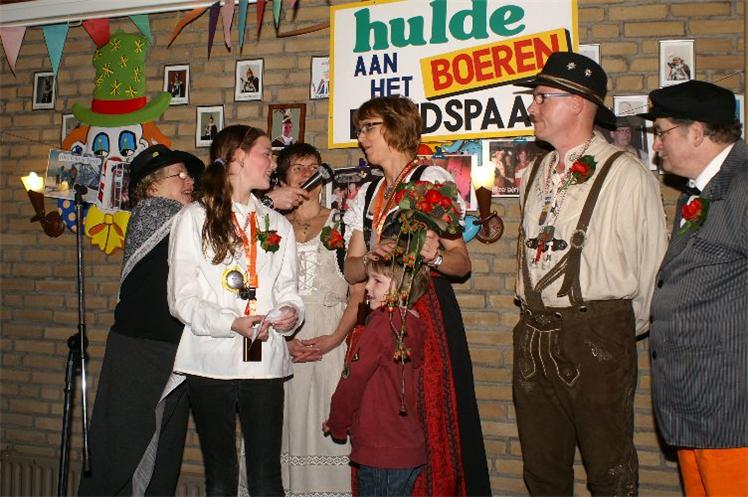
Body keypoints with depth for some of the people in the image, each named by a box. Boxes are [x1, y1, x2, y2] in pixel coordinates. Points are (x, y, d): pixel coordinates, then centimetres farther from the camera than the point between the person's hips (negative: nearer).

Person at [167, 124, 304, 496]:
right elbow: (181, 298, -2)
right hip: (211, 363, -2)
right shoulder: (193, 218, 4)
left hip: (265, 364, 3)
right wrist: (232, 323, -17)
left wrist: (290, 312, -10)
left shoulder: (278, 225, 17)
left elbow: (288, 291, 14)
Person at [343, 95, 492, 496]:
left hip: (428, 308, -6)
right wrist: (370, 259, -10)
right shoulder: (367, 195, 17)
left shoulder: (432, 180, -1)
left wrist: (434, 257, -26)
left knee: (430, 424, -7)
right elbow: (352, 270, 11)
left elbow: (461, 263, -5)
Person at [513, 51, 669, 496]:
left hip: (597, 334, -6)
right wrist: (538, 320, 13)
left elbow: (652, 260, -5)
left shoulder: (627, 175, -8)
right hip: (534, 334, 6)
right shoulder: (535, 173, 13)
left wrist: (632, 326, 3)